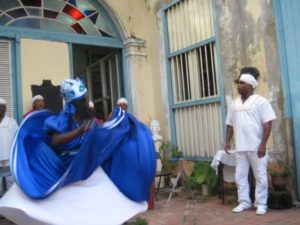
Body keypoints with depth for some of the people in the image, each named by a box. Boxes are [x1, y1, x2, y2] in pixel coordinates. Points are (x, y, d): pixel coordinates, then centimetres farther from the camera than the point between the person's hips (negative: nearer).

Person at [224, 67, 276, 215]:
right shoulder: (234, 104, 11)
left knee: (260, 177, 4)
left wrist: (263, 144, -16)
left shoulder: (260, 101, -5)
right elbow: (230, 125, 15)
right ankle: (244, 202, 20)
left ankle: (261, 204, 15)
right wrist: (228, 141, 7)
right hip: (240, 148, 5)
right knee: (240, 176, 8)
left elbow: (267, 124, -10)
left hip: (256, 148, -5)